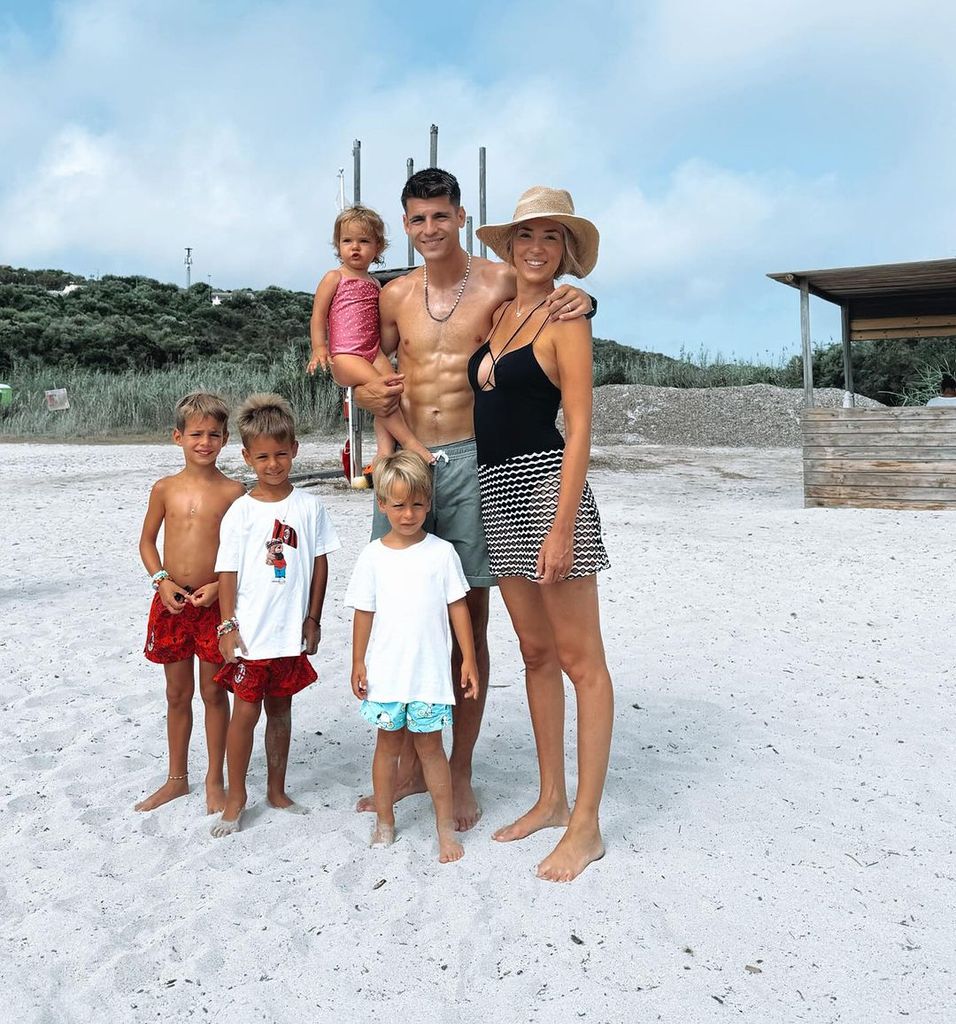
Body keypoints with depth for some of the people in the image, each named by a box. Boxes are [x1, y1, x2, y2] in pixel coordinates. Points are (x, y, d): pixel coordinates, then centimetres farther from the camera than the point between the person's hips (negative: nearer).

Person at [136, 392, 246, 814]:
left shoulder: (233, 492, -5)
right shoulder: (165, 488, 2)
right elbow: (147, 541, 10)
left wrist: (220, 586, -15)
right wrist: (162, 581, -5)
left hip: (214, 602, -2)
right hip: (172, 601, 2)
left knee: (213, 693, 8)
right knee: (177, 693, 14)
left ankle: (215, 780, 23)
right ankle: (177, 779, 30)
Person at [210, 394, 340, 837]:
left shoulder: (309, 506, 1)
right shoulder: (240, 512, -5)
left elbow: (319, 563, 5)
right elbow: (228, 572, -4)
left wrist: (313, 619, 3)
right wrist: (228, 626, -8)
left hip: (291, 632, 2)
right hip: (250, 632, -2)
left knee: (280, 710, 15)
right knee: (246, 711, 3)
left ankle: (276, 790, 29)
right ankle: (235, 798, 18)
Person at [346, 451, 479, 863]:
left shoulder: (441, 552, -3)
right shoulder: (373, 556, -1)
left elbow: (458, 607, 0)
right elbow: (364, 612, 3)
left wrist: (469, 659, -1)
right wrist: (357, 663, 2)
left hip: (429, 670, -1)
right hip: (385, 671, 1)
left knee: (429, 745, 6)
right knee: (388, 742, 13)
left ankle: (445, 826, 17)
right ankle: (384, 820, 28)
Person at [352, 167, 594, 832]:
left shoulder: (500, 281, -1)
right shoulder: (396, 296, 11)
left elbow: (555, 300, 11)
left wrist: (580, 300, -12)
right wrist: (366, 395, -1)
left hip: (470, 461, -4)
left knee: (469, 622, 2)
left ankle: (460, 773, 17)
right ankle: (412, 766, 24)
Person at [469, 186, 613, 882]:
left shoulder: (565, 320, -6)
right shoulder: (498, 311, 15)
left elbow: (580, 429, -12)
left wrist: (563, 526, -20)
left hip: (545, 484, -8)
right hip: (495, 489, 8)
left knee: (579, 658, -1)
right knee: (536, 652, 14)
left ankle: (586, 825, 6)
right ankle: (552, 798, 26)